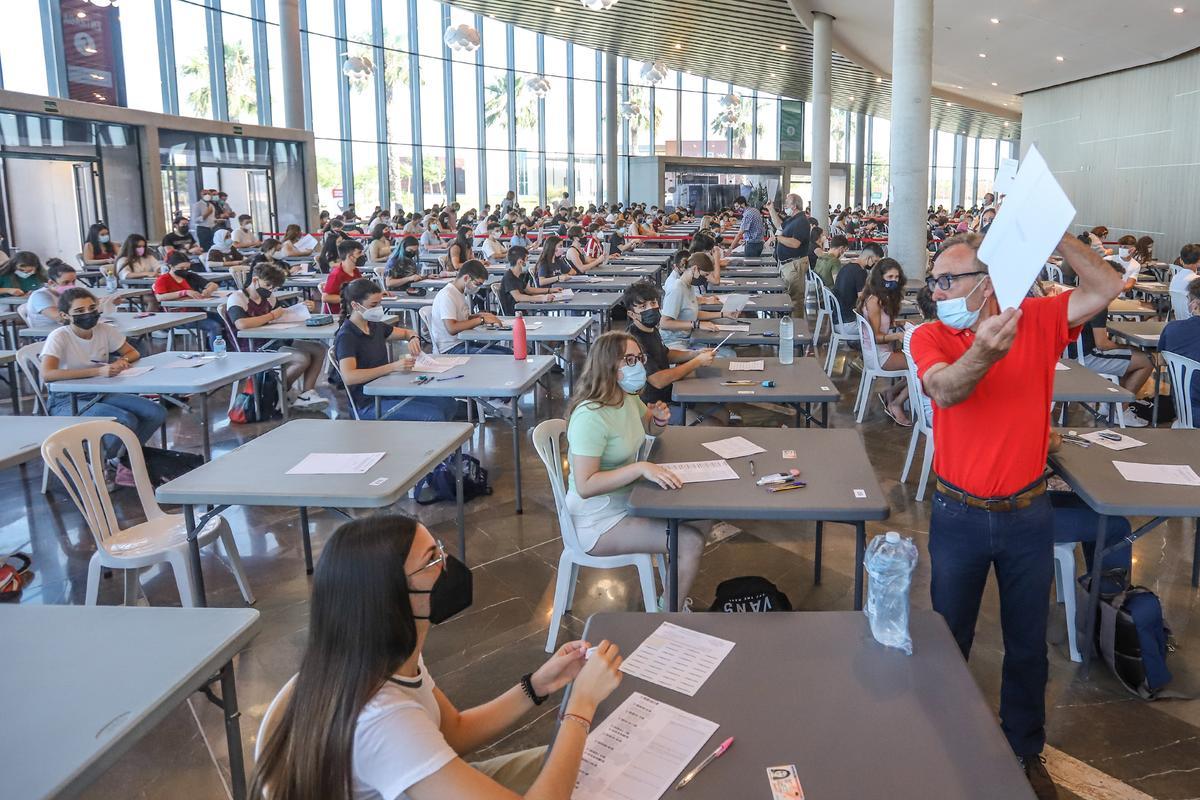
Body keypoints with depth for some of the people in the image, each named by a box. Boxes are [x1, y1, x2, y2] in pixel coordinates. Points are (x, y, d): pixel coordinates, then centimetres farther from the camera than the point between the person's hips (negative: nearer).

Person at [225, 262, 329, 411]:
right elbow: (241, 324, -28)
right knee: (303, 359, -26)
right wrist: (271, 315, -18)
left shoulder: (268, 297, 13)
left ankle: (306, 394, -8)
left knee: (319, 350, -2)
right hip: (253, 350, -9)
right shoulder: (236, 298, -9)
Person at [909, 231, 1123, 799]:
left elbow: (1106, 288, -13)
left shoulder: (1038, 321, -4)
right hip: (958, 516, -1)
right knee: (949, 641, 14)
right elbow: (945, 390, -30)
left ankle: (1025, 750, 39)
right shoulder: (930, 337, -10)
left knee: (1028, 642, 17)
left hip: (1028, 514, 1)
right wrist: (984, 353, -51)